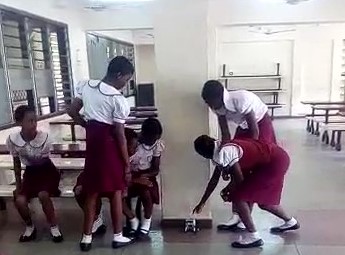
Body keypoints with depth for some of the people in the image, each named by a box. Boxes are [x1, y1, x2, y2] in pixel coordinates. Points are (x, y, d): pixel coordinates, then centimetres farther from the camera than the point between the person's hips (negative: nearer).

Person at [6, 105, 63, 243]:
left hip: (47, 170, -3)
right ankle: (30, 227, 13)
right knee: (19, 200, -18)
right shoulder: (12, 140, -16)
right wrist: (18, 183, -1)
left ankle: (54, 227, -3)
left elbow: (42, 162, -13)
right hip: (30, 171, 3)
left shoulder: (44, 138, -24)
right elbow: (17, 163, 1)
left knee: (43, 195, -29)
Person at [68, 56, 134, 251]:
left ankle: (87, 238, 22)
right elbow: (120, 136, -16)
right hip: (109, 143, -6)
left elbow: (72, 112, 5)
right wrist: (127, 165, -8)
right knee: (115, 191, 8)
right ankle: (118, 236, 19)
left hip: (92, 141, 6)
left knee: (92, 190, 14)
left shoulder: (85, 86, 0)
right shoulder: (118, 100, -17)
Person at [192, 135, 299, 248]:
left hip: (275, 162, -10)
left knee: (238, 196, -6)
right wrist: (202, 203, 24)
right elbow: (214, 180, 18)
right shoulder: (220, 152, 11)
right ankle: (290, 222, 47)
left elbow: (239, 178, -17)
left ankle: (253, 236, 2)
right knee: (263, 200, 24)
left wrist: (227, 191, 3)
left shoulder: (224, 152, -20)